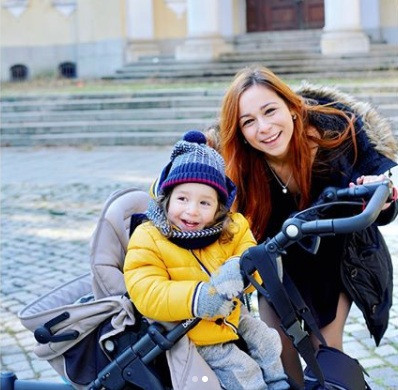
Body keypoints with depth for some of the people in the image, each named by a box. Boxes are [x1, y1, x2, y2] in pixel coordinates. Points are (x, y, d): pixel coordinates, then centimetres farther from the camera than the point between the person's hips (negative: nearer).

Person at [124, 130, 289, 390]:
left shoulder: (233, 229, -7)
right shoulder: (148, 240, -20)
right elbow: (146, 294, -30)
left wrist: (239, 271, -42)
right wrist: (196, 297, -46)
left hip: (231, 316, 5)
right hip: (192, 337, -5)